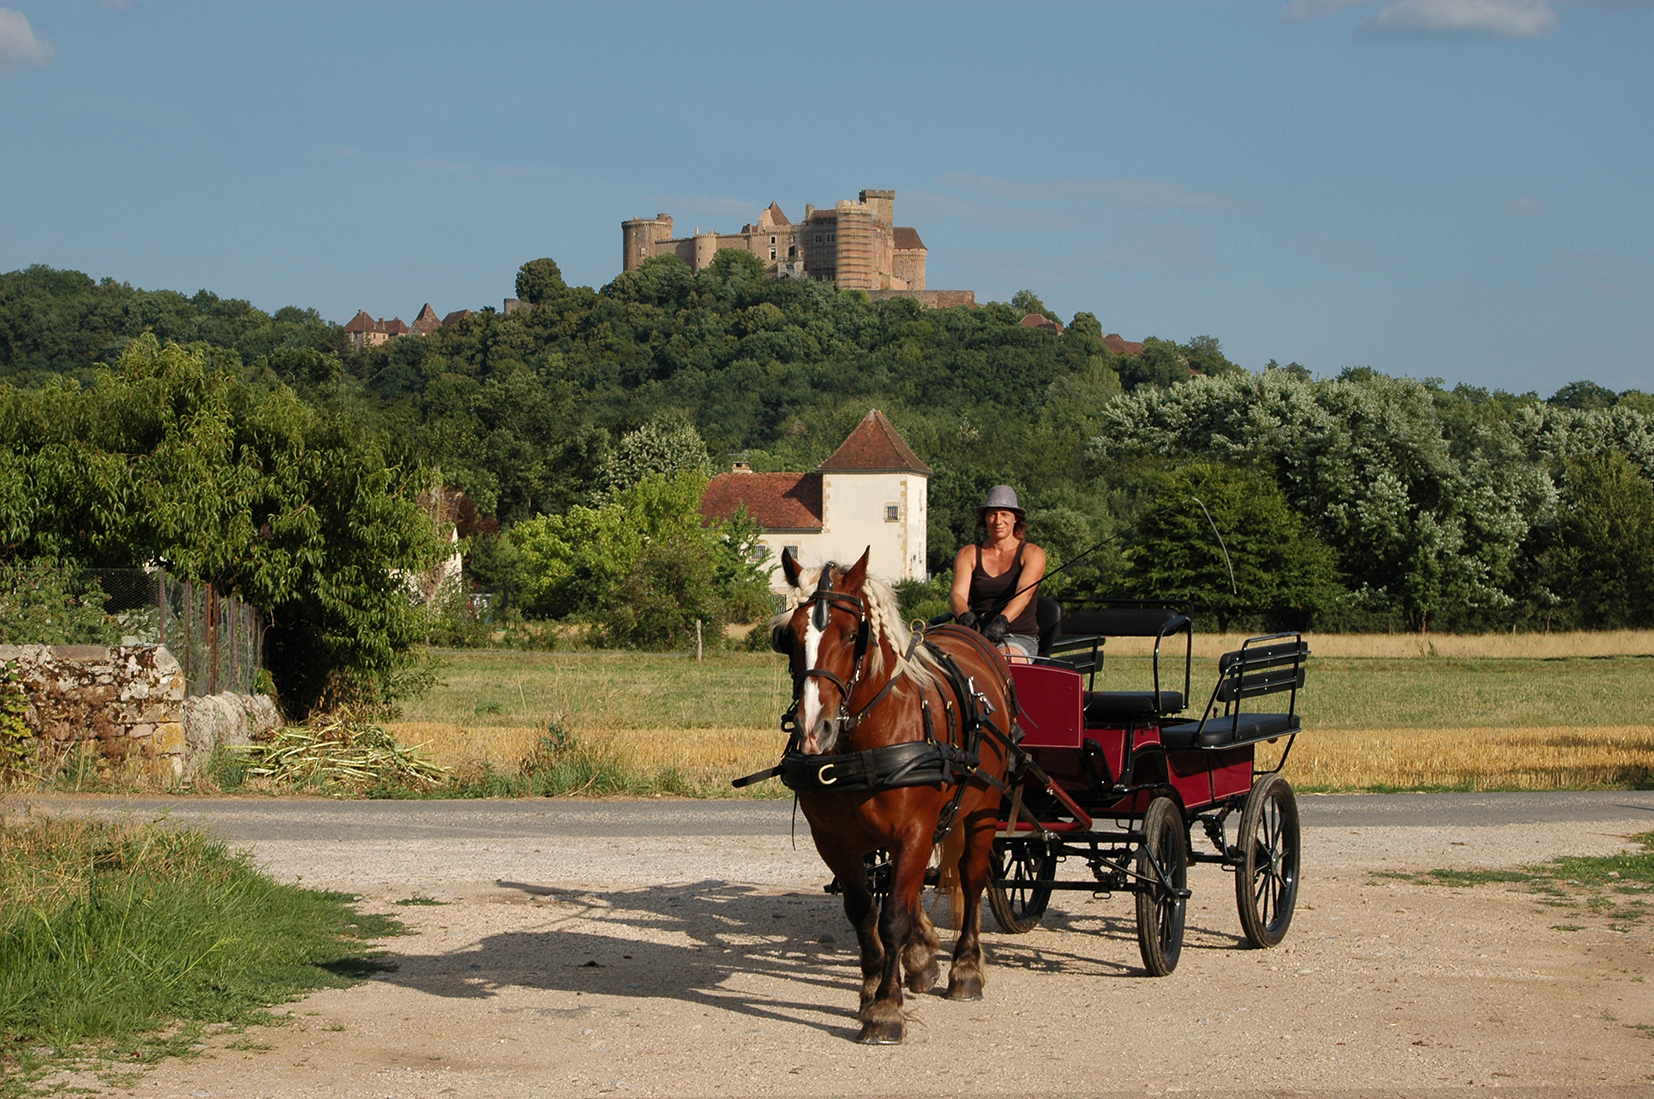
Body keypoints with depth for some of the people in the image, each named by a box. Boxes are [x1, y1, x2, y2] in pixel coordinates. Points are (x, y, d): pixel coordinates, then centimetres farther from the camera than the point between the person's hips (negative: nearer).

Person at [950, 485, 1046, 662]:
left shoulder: (1032, 554, 4)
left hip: (1020, 637, -2)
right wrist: (964, 615, -30)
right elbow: (958, 594, -4)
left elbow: (1024, 593, -15)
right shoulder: (968, 555, 13)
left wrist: (1002, 621, -35)